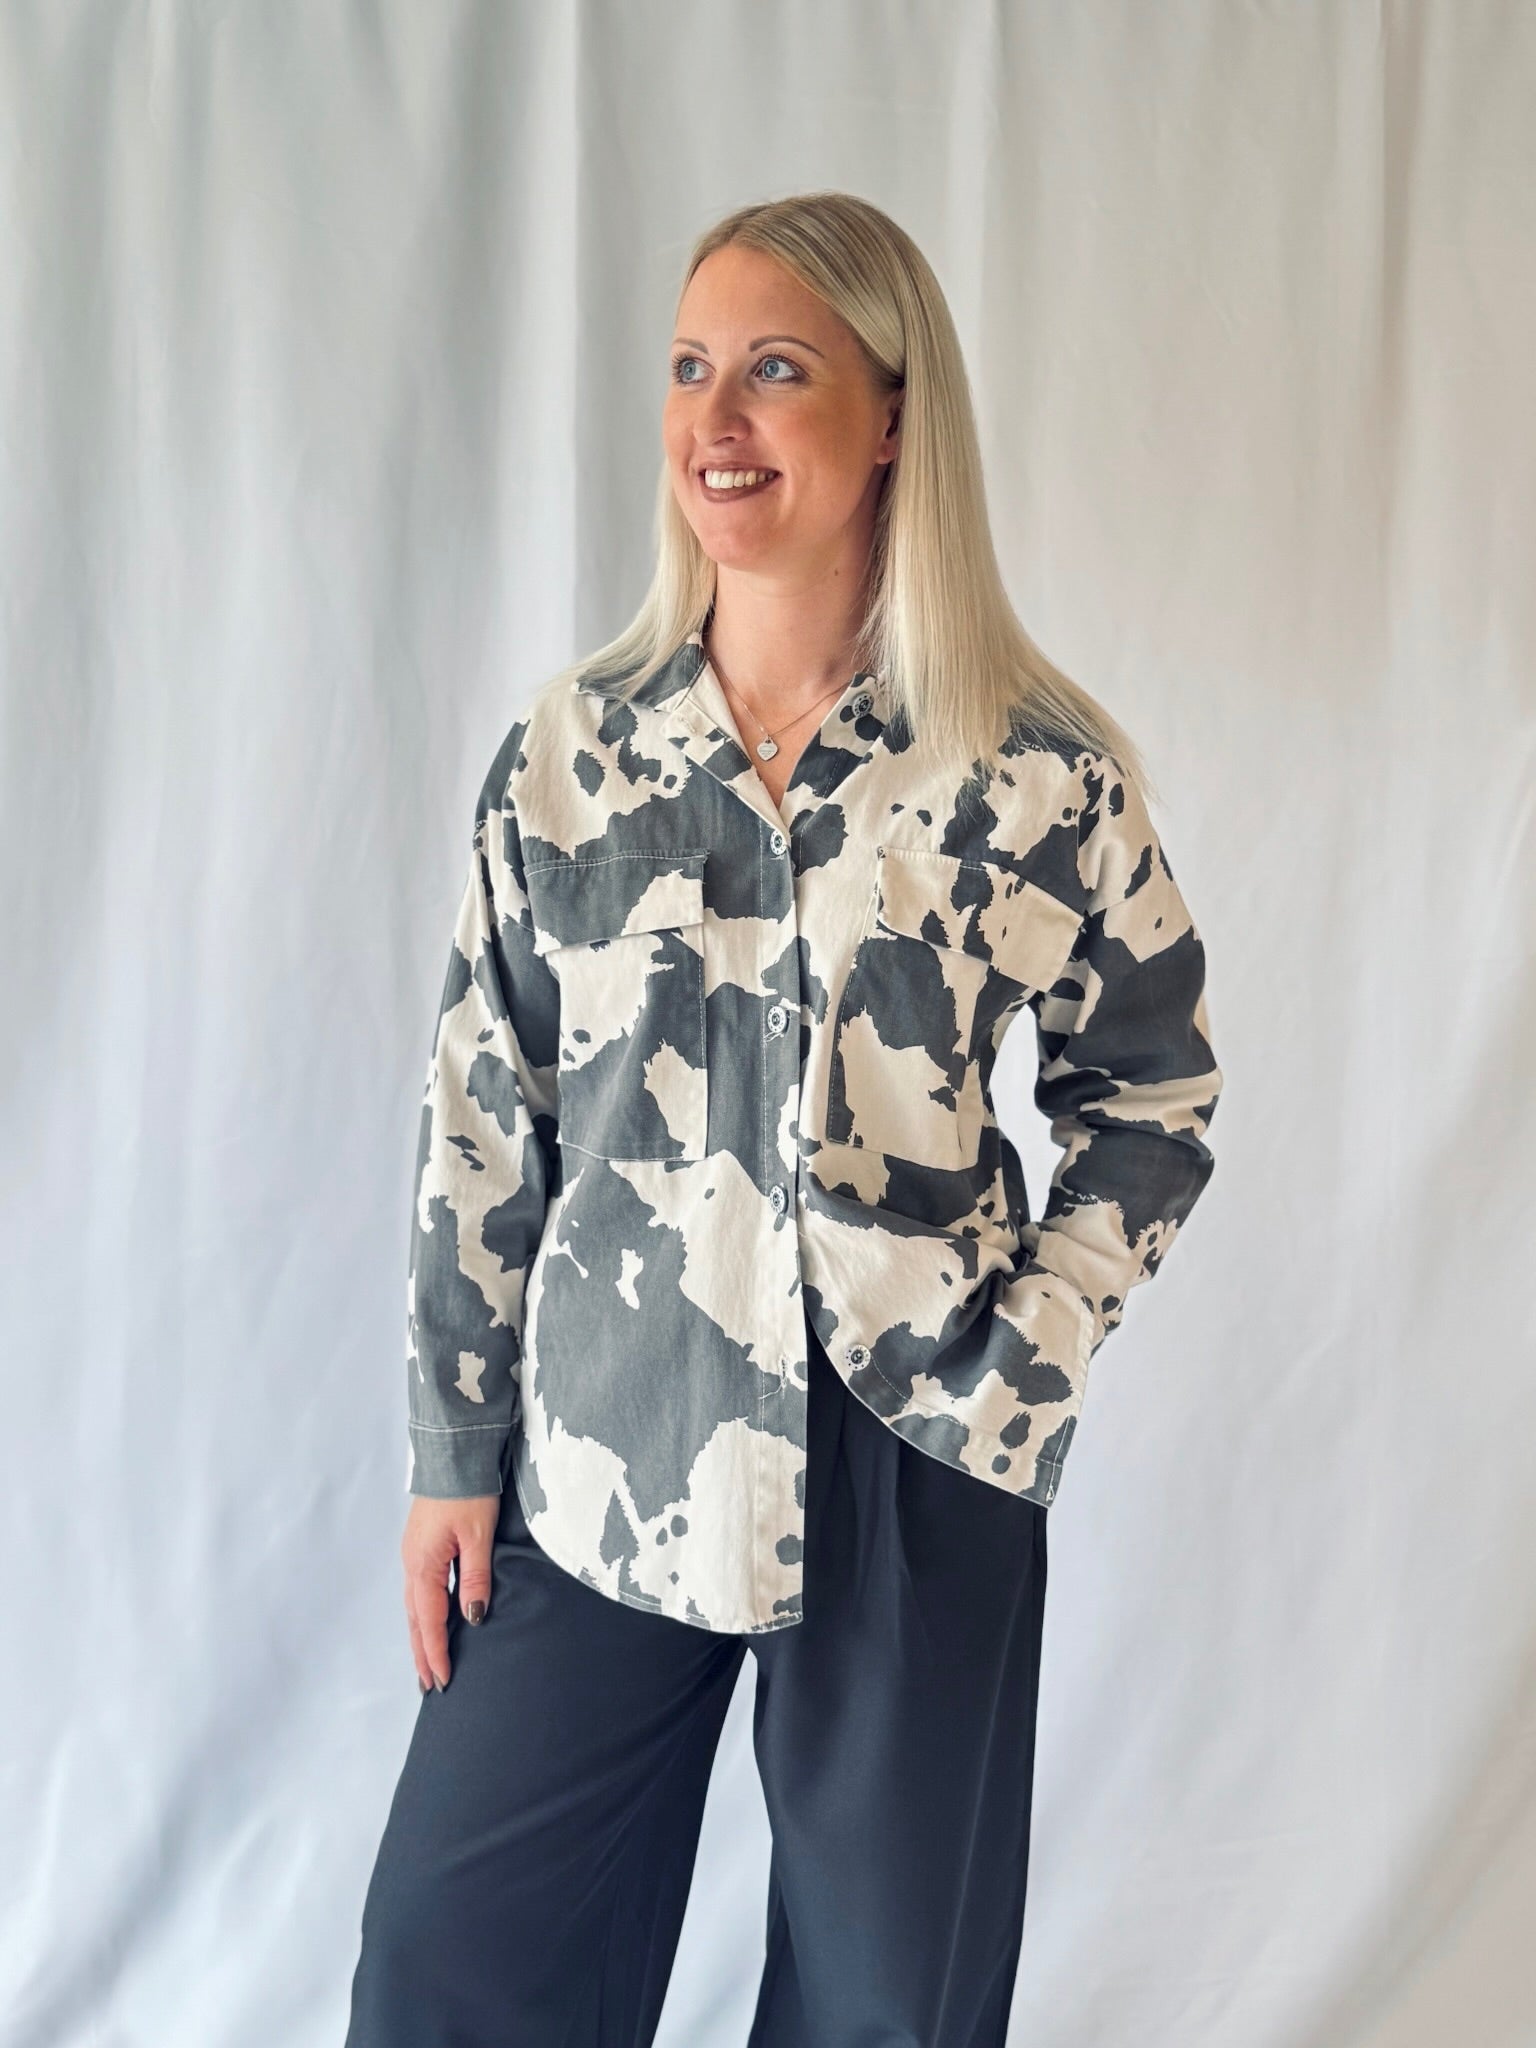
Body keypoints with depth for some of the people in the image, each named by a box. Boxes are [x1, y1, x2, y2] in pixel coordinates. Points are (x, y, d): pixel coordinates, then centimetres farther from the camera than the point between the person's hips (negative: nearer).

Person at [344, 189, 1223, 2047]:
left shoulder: (1044, 770, -7)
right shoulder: (569, 748, -1)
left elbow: (1150, 1092, 4)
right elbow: (481, 1117, 3)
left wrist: (1018, 1373, -5)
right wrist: (451, 1454, 5)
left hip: (920, 1478, -1)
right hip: (602, 1471, 2)